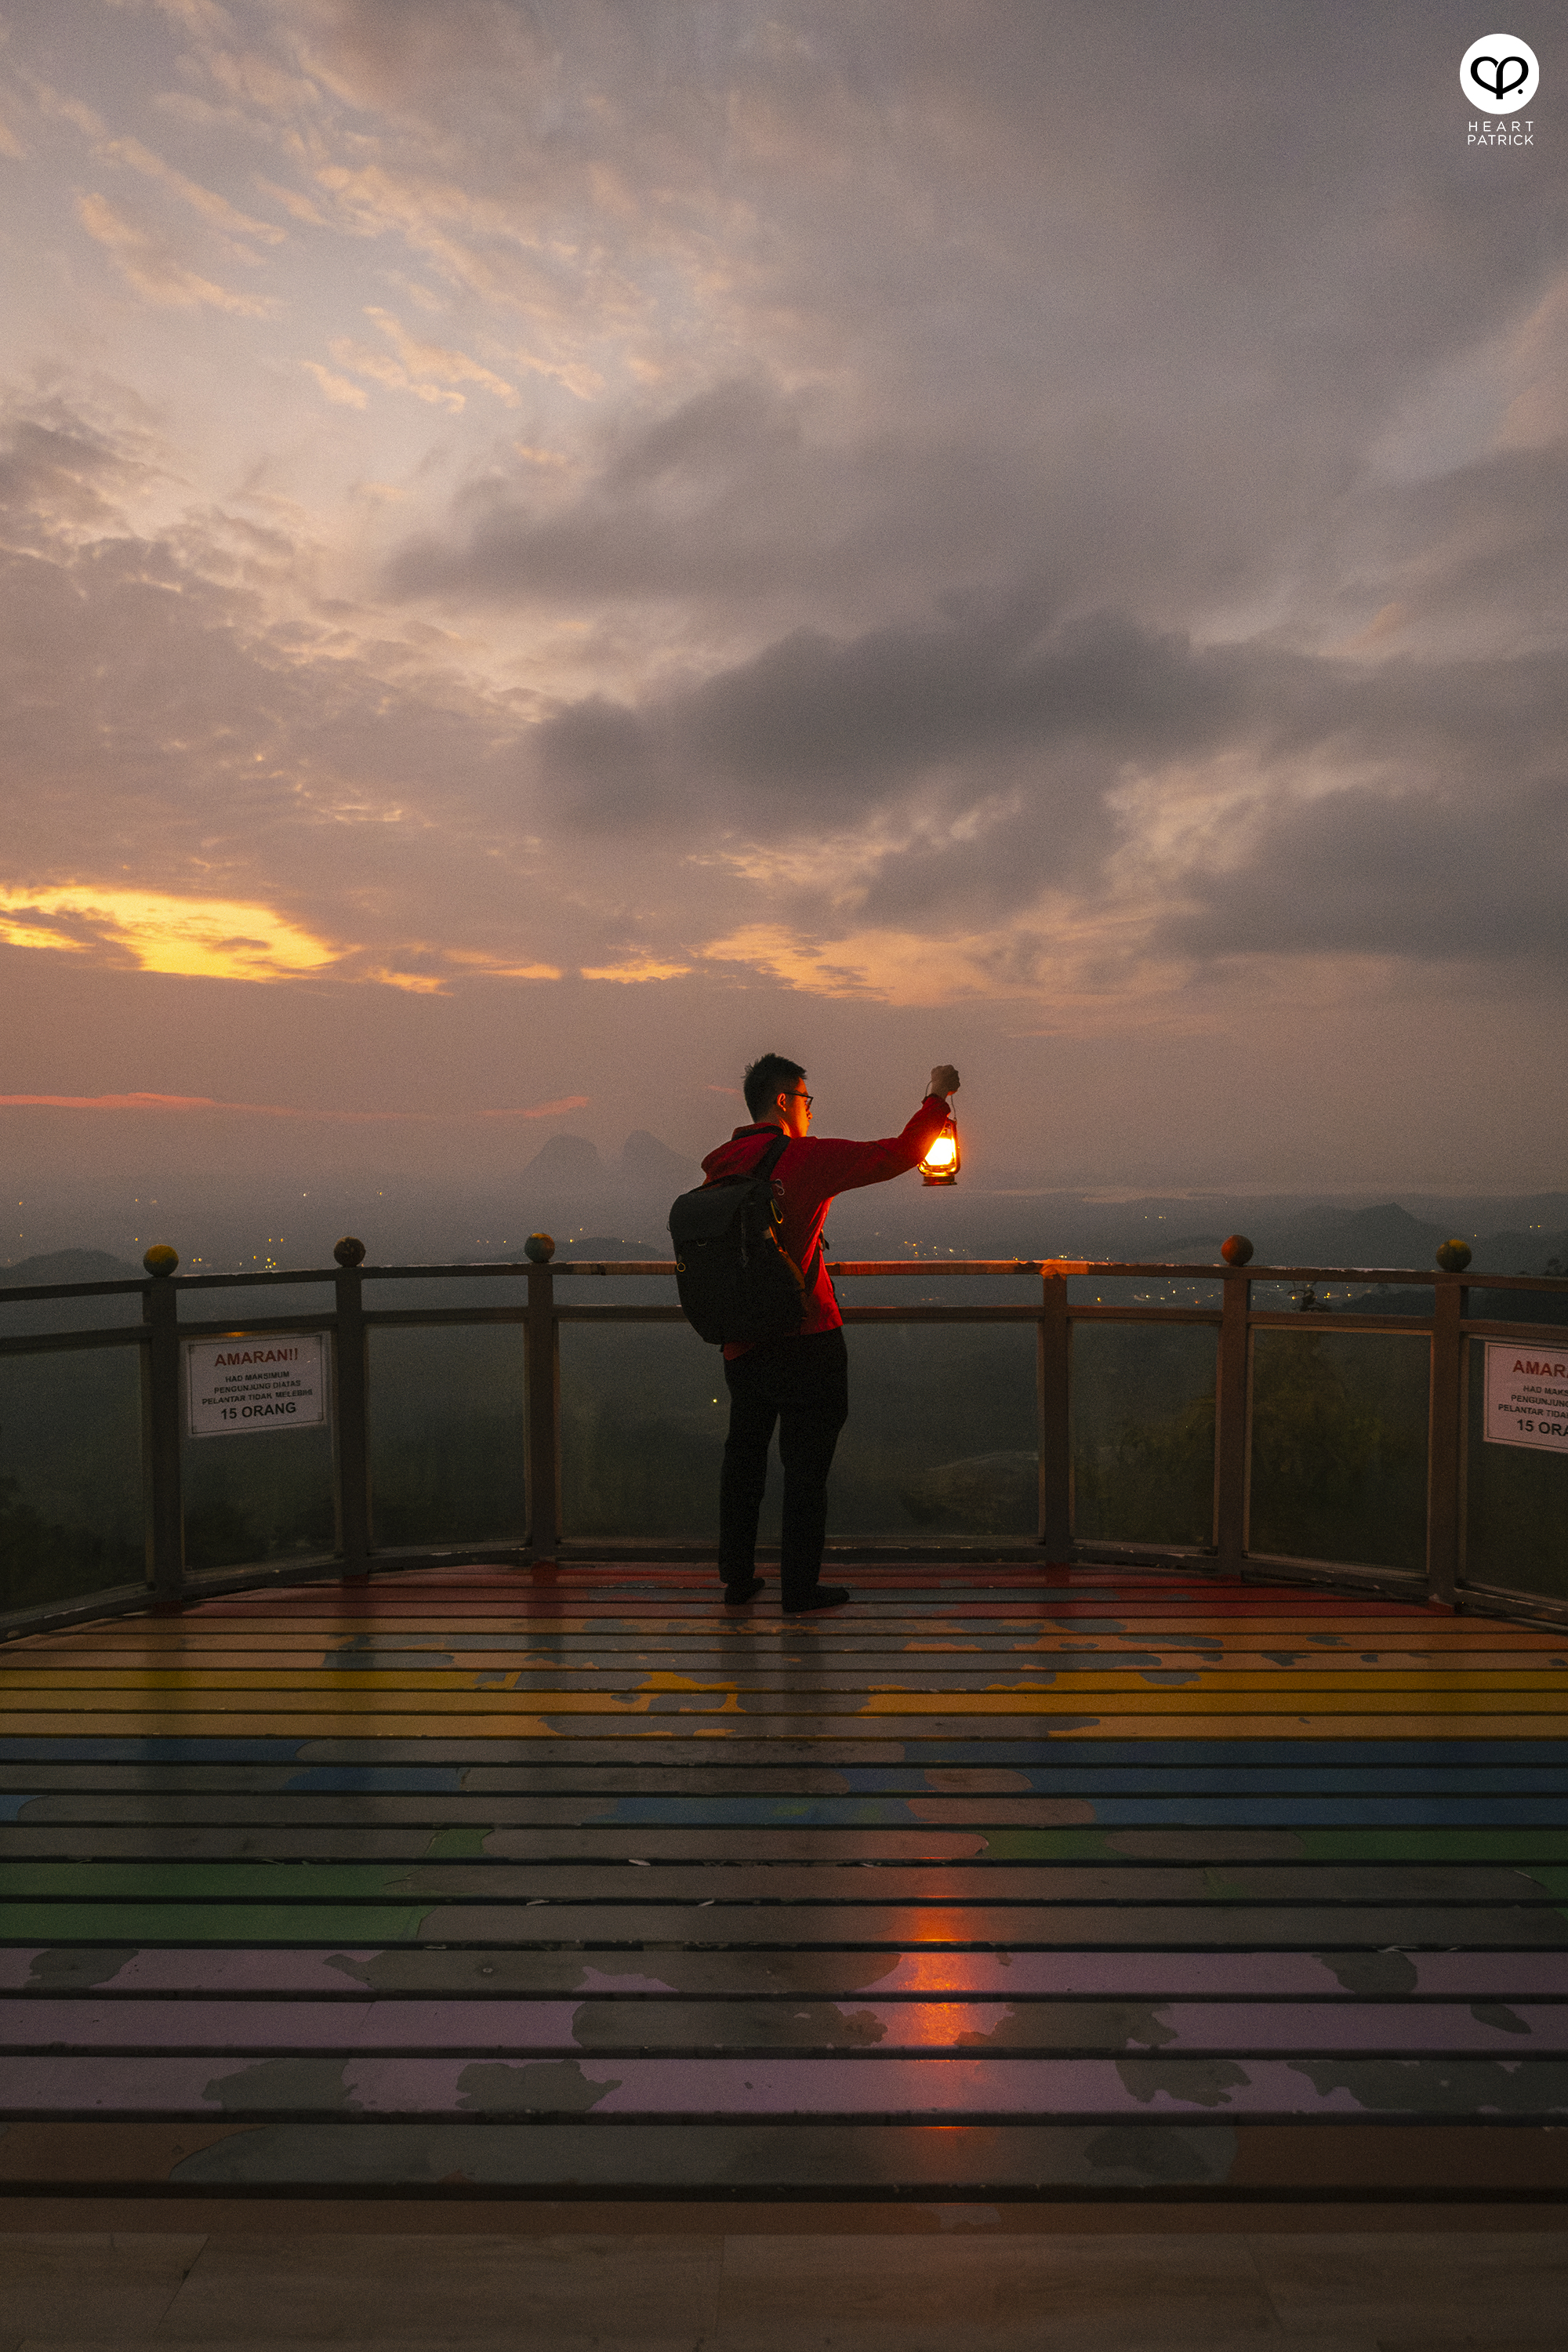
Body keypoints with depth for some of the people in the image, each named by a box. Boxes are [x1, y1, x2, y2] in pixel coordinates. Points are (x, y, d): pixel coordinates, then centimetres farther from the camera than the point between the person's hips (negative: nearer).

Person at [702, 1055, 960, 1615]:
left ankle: (737, 1579, 25)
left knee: (744, 1455, 17)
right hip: (807, 1340, -6)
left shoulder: (719, 1168, 4)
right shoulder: (807, 1158, -12)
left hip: (742, 1342, 6)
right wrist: (938, 1094, 3)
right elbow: (900, 1154, -10)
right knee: (806, 1462, 5)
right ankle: (800, 1589, 11)